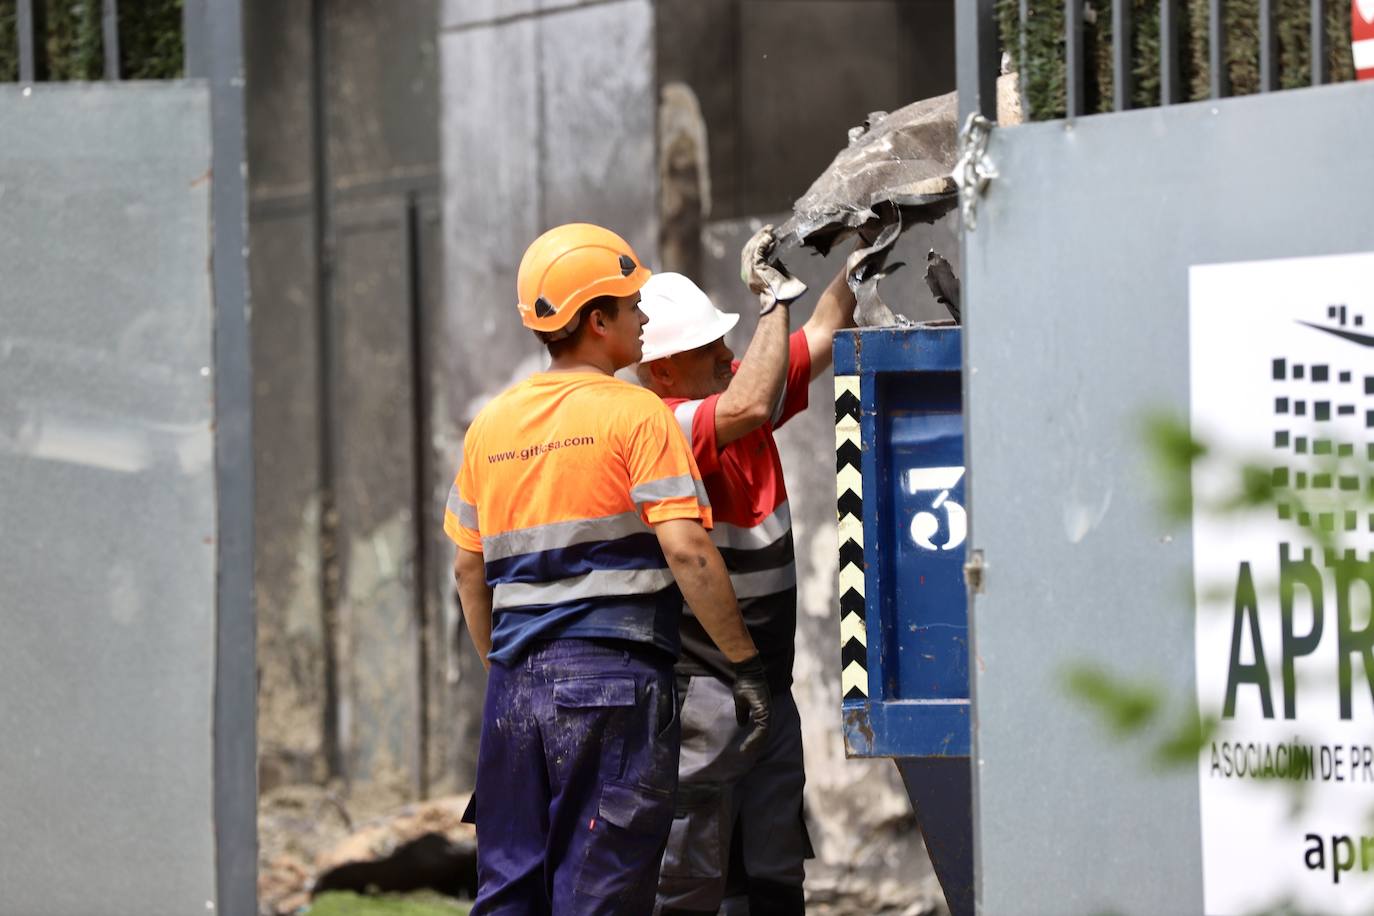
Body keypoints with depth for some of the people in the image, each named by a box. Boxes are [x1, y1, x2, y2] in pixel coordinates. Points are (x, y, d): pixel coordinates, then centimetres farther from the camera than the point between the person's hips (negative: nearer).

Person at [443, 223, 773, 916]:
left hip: (517, 679, 6)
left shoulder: (491, 424, 12)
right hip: (614, 677, -6)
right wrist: (743, 661, -9)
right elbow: (684, 550, -15)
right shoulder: (636, 415, -7)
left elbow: (468, 568, 17)